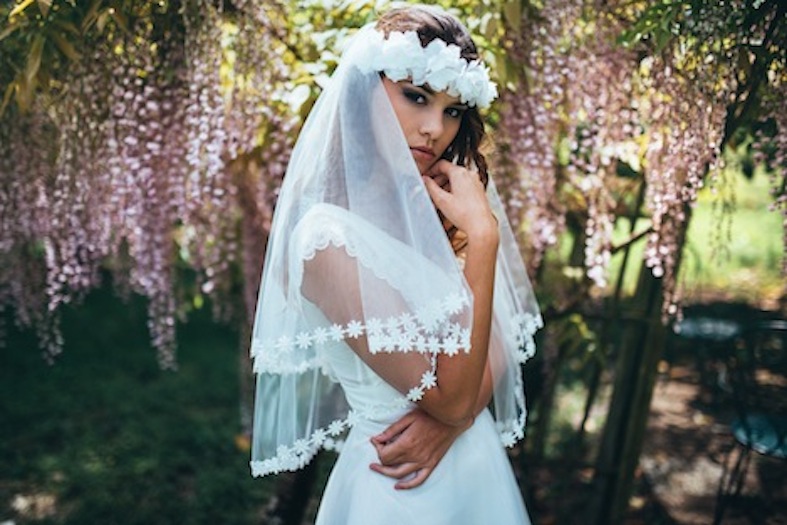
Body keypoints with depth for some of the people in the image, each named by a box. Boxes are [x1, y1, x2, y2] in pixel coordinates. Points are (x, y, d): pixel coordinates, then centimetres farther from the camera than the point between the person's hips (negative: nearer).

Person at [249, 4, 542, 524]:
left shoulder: (430, 208, -1)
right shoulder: (329, 234, -23)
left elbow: (498, 351, 0)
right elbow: (452, 395, -23)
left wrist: (450, 419, -18)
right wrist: (481, 237, -25)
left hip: (479, 461, 6)